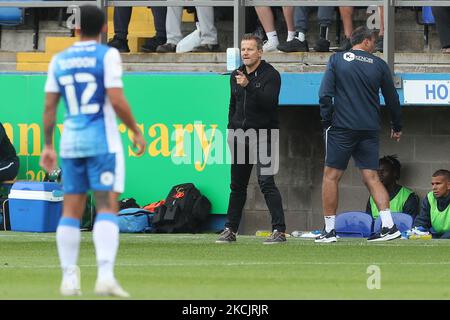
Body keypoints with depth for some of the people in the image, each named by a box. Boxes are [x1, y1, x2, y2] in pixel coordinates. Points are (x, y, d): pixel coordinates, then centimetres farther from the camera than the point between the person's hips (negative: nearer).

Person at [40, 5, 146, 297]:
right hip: (103, 141, -5)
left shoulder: (59, 60, 8)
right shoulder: (108, 55, -6)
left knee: (71, 210, 9)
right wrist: (136, 130, -1)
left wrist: (48, 146, 15)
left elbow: (49, 107, 8)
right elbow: (116, 100, -13)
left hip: (71, 142, 5)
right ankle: (105, 275, -23)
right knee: (107, 208, -8)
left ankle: (69, 278, 7)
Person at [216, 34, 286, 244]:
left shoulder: (270, 75, -6)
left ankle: (279, 230, -16)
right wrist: (231, 131, 18)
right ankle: (230, 230, 17)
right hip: (240, 137, 6)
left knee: (266, 181, -15)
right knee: (237, 185, 10)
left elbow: (270, 101, -21)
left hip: (263, 136, -6)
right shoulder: (236, 76, 14)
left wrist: (248, 86, -30)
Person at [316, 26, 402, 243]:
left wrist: (326, 120, 4)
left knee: (331, 176, 4)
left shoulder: (337, 60, 1)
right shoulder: (379, 65, 5)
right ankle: (388, 225, -7)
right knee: (371, 177, 6)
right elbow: (392, 99, 12)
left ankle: (329, 230, 3)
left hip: (342, 127, -2)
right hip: (370, 130, 2)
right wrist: (397, 127, 25)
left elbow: (325, 94, -6)